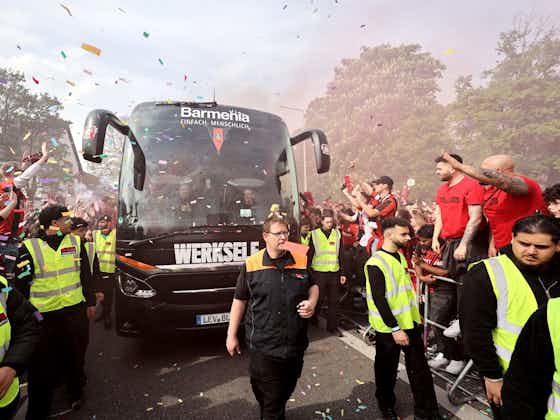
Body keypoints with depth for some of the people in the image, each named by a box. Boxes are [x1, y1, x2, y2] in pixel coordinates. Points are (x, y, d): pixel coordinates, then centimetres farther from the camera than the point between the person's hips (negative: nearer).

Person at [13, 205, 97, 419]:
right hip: (43, 315, -2)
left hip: (75, 311, 2)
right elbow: (21, 284, -3)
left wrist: (90, 302, 9)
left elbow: (86, 275, 7)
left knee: (75, 355, 16)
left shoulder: (76, 242, 2)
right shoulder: (30, 247, -8)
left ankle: (76, 392, 38)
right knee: (42, 362, 10)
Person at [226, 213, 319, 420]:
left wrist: (312, 303, -6)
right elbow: (239, 300, -1)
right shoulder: (251, 265, -9)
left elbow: (313, 286, 15)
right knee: (268, 397, 8)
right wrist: (231, 335, 1)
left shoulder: (301, 261, -1)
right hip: (263, 347, -3)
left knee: (287, 389, 25)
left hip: (296, 344, 4)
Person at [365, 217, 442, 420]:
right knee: (387, 370, 12)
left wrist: (416, 316, 17)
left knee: (419, 367, 13)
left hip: (410, 322, 7)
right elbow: (379, 300, -22)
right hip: (388, 328, -7)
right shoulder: (375, 263, -20)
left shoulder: (400, 256, 7)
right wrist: (395, 329, -21)